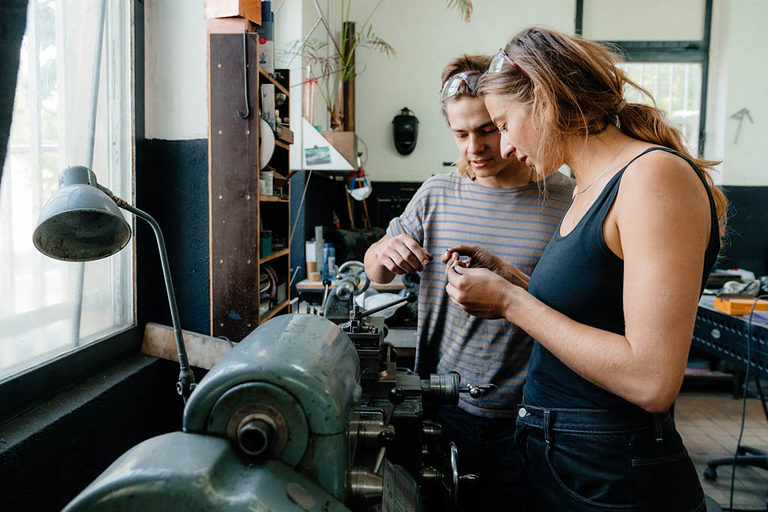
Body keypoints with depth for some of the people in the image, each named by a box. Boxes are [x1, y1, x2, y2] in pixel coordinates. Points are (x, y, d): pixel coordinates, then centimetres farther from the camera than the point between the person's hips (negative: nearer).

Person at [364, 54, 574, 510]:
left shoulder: (569, 201, -9)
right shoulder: (436, 195, 2)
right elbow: (376, 273, 12)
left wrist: (505, 276, -28)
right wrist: (384, 253, -11)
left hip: (524, 422, -2)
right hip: (446, 409, 3)